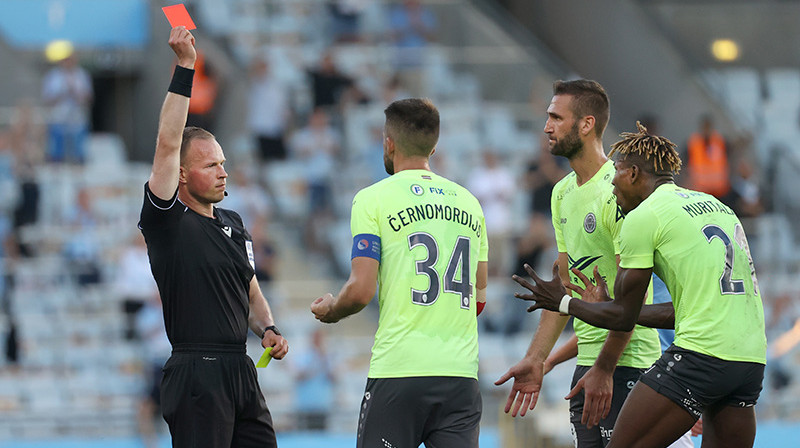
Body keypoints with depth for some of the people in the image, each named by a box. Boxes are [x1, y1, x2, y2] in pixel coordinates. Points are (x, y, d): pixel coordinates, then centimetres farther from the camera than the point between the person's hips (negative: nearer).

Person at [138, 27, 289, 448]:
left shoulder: (233, 223, 18)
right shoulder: (167, 220, -5)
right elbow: (167, 143, -16)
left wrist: (268, 329, 6)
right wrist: (184, 68, -19)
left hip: (241, 371, 7)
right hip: (196, 375, -7)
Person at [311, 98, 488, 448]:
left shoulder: (373, 199, -2)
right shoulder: (468, 202, 15)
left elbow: (361, 291, -9)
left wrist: (330, 310, 12)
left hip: (398, 370, -4)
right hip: (461, 371, 4)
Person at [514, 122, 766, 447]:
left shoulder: (643, 216, -1)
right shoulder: (715, 205, 23)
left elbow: (623, 317, 3)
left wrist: (563, 303, 20)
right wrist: (608, 305, 34)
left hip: (701, 354, -8)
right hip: (752, 360, 8)